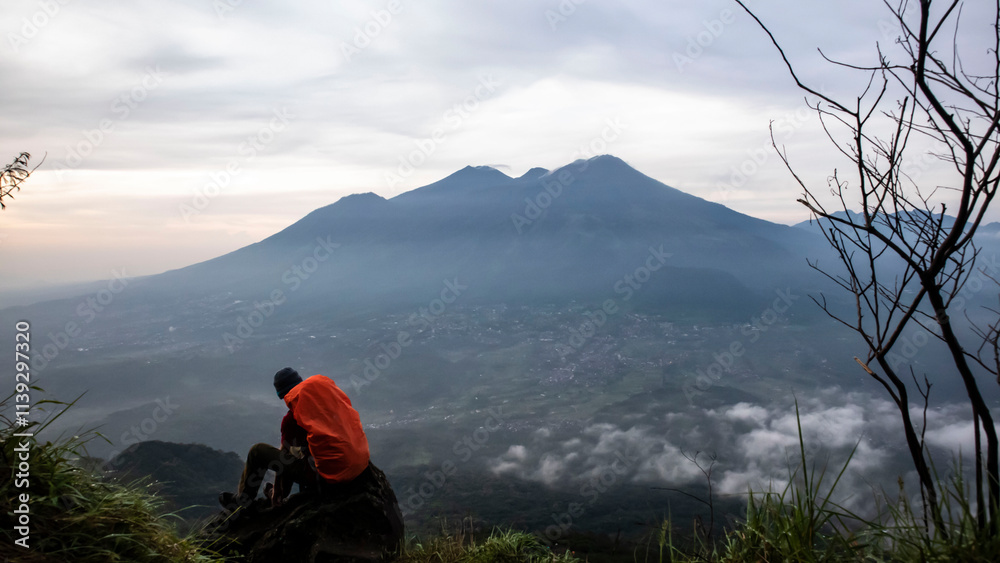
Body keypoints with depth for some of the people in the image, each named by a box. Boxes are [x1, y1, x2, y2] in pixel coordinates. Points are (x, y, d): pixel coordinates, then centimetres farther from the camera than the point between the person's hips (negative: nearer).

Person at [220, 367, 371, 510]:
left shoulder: (292, 419, -7)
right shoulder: (332, 390, 7)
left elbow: (283, 457, 5)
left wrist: (277, 495, 20)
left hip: (328, 478, -6)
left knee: (258, 451, 9)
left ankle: (242, 500, 29)